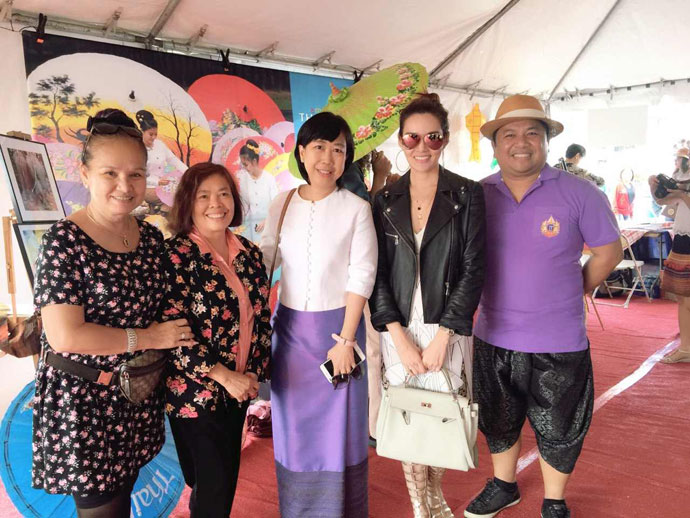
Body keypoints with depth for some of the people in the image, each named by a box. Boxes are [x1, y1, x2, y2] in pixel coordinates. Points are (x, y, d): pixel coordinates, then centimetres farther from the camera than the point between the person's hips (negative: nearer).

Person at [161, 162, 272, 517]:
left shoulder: (249, 252, 4)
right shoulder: (175, 255, -13)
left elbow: (262, 317, 9)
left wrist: (255, 371, -1)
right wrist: (224, 376, -20)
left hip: (239, 389, 6)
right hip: (195, 391, -6)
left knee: (228, 478, 20)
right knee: (212, 488, 5)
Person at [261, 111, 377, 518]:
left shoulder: (356, 209, -6)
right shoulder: (282, 204, 3)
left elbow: (362, 276, -8)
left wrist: (346, 340, -12)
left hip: (337, 324, -3)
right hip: (289, 326, 3)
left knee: (339, 424, 7)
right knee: (294, 424, 13)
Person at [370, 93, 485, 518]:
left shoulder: (467, 195, -1)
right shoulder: (386, 200, 5)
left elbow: (473, 270, -5)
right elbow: (377, 273, 2)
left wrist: (442, 336, -11)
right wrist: (399, 336, -7)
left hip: (447, 331, -1)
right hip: (398, 331, 2)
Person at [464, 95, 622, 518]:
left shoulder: (580, 193, -10)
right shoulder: (478, 196, -2)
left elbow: (608, 253, 0)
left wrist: (574, 293, 2)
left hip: (558, 343, -3)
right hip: (494, 337, 3)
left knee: (558, 431, 15)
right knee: (498, 422, 22)